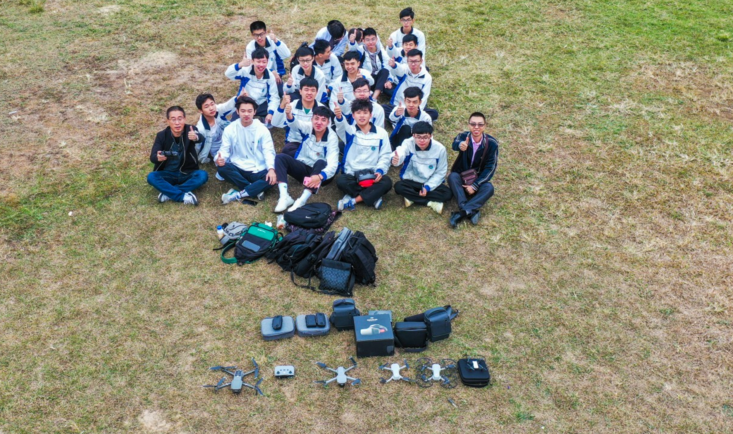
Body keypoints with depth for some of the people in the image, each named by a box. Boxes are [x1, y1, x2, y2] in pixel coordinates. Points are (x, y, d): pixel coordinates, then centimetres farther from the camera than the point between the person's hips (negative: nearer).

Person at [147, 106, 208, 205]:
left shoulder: (190, 130, -12)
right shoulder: (162, 136, -8)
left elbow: (201, 138, -36)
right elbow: (152, 157, -18)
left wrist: (196, 137, -62)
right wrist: (157, 157, -43)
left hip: (187, 174, -1)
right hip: (168, 175, 1)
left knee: (203, 175, -31)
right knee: (151, 177, -28)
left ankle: (168, 192, -25)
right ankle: (184, 196, -32)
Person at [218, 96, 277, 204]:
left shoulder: (262, 129, -2)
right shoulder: (230, 129, 1)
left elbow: (268, 151, -9)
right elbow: (224, 150, -1)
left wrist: (271, 169, -30)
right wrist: (219, 159, -27)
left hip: (258, 171, -1)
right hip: (238, 169, 1)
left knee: (272, 178, -32)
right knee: (222, 169, -31)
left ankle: (238, 194, -28)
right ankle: (256, 190, -26)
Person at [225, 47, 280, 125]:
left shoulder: (270, 77, -10)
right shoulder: (245, 71, -17)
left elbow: (274, 97, -10)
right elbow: (228, 74, -33)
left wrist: (270, 113, -25)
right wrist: (240, 65, -53)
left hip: (261, 105, 2)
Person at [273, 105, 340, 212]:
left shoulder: (332, 137, -18)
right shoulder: (308, 128, -10)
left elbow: (333, 164, -31)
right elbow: (295, 124, -34)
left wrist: (319, 176, -51)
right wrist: (289, 115, -59)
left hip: (320, 172, -3)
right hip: (302, 168, 3)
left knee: (321, 163, -36)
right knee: (280, 157, -20)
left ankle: (302, 201, -45)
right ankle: (284, 197, -34)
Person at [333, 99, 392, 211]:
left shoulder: (381, 133, 4)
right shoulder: (350, 130, 1)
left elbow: (385, 156, 4)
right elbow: (342, 128, -24)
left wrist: (380, 170, -16)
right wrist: (339, 117, -48)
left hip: (372, 175, 1)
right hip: (351, 174, -1)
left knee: (387, 182, -29)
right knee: (341, 181, -33)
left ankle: (353, 200, -24)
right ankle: (373, 197, -21)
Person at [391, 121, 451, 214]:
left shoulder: (440, 149, -14)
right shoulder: (408, 143, -18)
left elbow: (440, 172, -5)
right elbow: (401, 153, -41)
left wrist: (428, 187, -18)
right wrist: (396, 159, -67)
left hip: (431, 183, 0)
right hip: (411, 181, 0)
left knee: (447, 193, -25)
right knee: (398, 186, -31)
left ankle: (412, 198, -19)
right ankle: (431, 202, -23)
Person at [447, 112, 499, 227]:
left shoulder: (492, 143, -12)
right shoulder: (464, 136, -12)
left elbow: (490, 168, -12)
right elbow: (455, 144, -37)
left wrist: (475, 185, -22)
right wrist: (460, 145, -63)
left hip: (478, 179, 0)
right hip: (461, 178, 0)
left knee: (489, 188, -32)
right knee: (452, 177, -33)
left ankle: (462, 213, -41)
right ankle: (470, 211, -41)